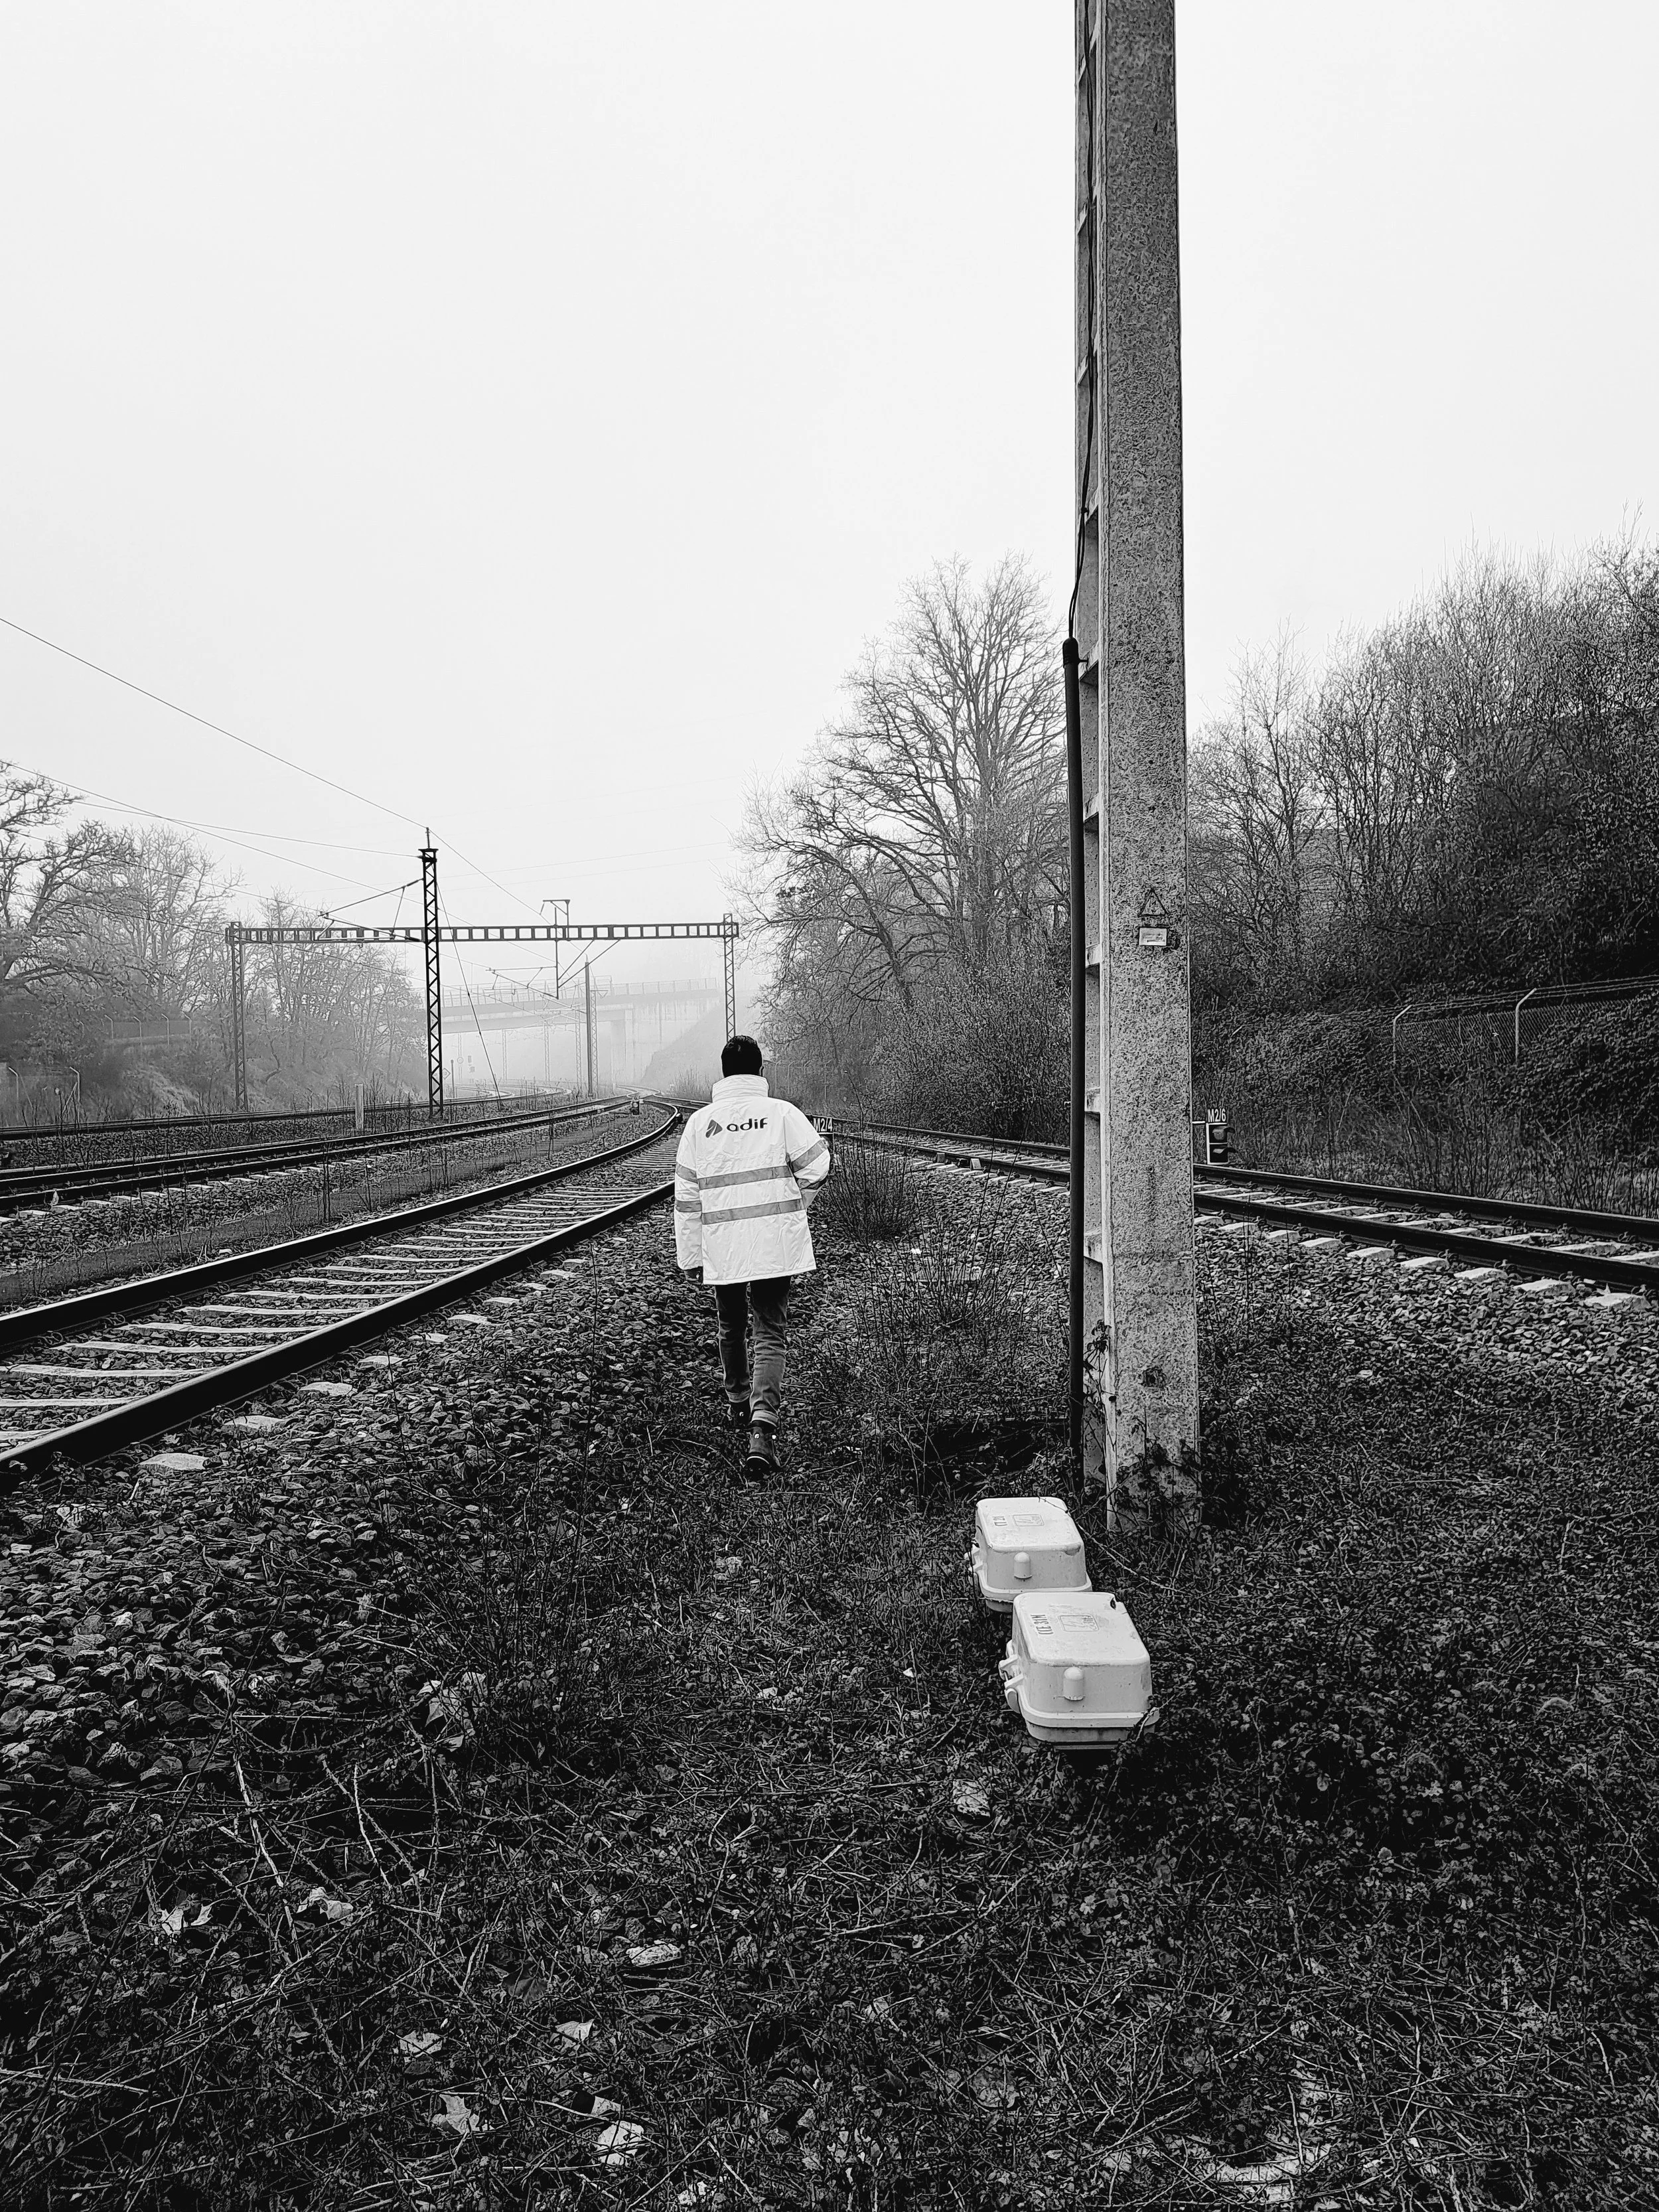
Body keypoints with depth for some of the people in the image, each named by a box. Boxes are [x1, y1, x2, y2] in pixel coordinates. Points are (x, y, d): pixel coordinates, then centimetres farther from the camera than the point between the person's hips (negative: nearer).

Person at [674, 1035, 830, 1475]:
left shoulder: (699, 1122, 1)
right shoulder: (782, 1113, -4)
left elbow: (687, 1195, 4)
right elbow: (817, 1166, -6)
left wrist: (690, 1254, 12)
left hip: (722, 1248, 2)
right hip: (776, 1244, -2)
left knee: (732, 1328, 22)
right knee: (769, 1335, -1)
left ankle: (738, 1404, 40)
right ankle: (763, 1426, -17)